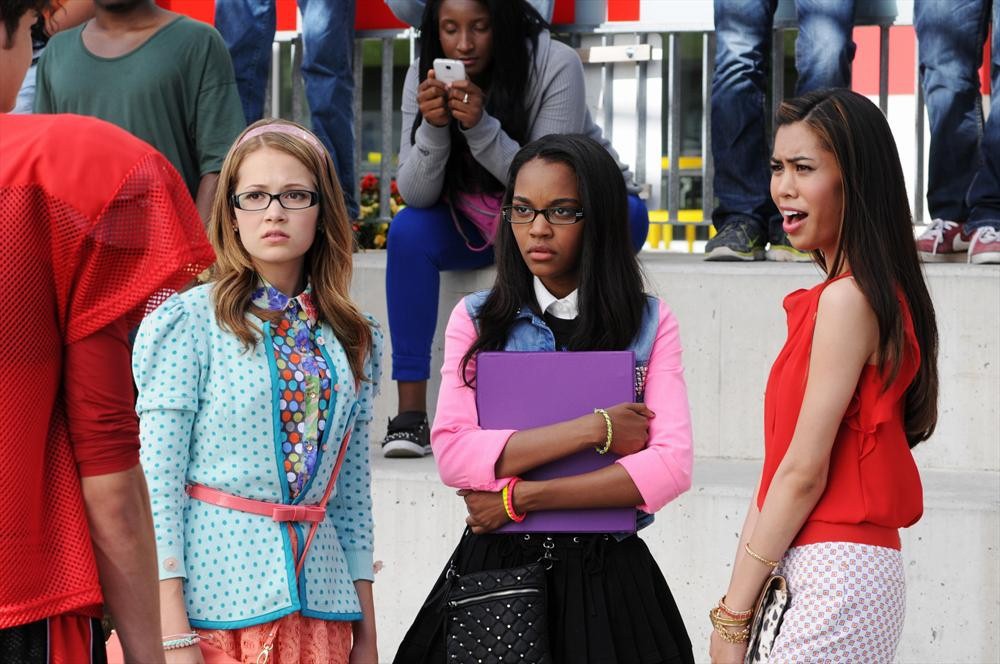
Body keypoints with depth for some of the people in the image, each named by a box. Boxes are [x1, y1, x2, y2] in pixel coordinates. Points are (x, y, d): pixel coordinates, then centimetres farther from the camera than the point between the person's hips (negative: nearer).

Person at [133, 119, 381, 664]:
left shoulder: (351, 339, 9)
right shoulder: (190, 322, -5)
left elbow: (353, 491, 12)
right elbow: (157, 481, -9)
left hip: (316, 592, 4)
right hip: (214, 593, -4)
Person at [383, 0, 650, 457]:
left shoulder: (555, 66, -24)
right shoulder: (423, 78, -13)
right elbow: (416, 196, -16)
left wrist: (481, 128, -41)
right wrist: (432, 127, -34)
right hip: (476, 222, 3)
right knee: (408, 230, -24)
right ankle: (410, 413, -25)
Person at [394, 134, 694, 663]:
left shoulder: (650, 324, 2)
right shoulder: (476, 320, 5)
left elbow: (670, 467, -10)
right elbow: (452, 455, -9)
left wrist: (522, 497, -15)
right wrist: (593, 430, -16)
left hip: (605, 578, -1)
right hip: (493, 569, 1)